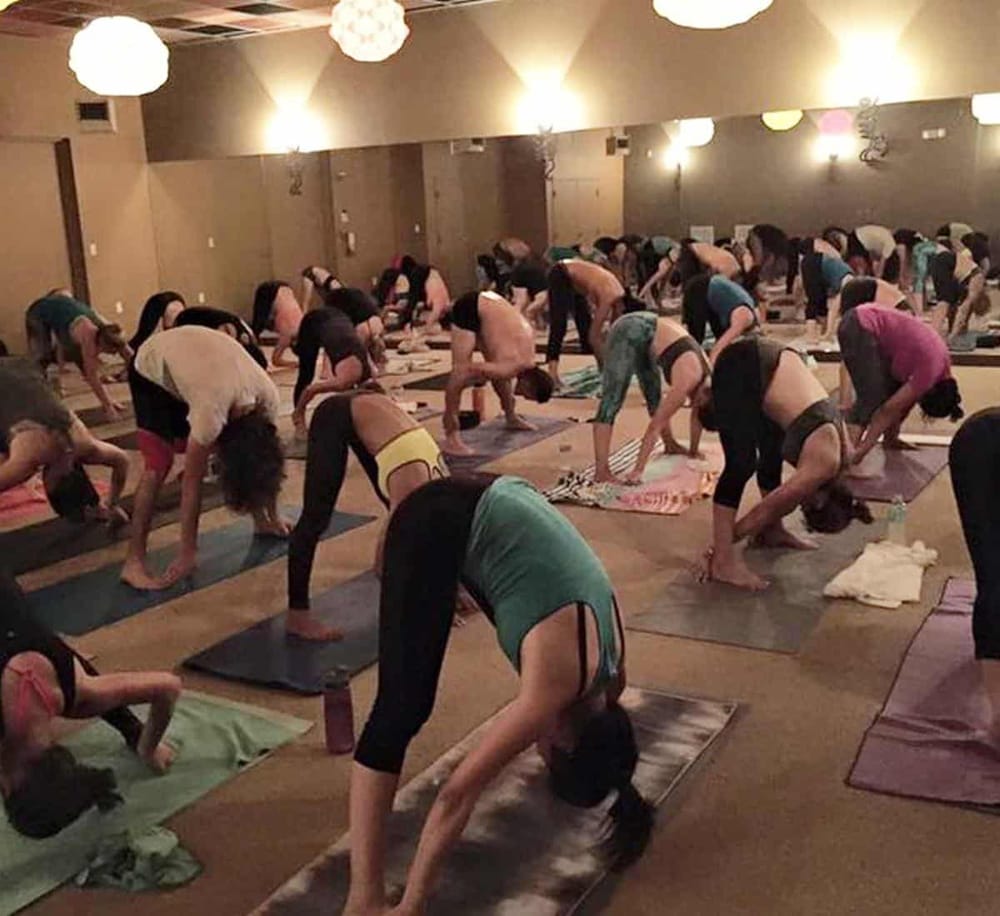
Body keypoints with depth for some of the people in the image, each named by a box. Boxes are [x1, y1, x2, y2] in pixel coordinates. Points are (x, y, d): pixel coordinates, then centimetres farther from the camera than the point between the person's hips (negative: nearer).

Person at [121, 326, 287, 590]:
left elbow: (267, 458, -8)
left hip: (189, 351, 6)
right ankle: (134, 562, -16)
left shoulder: (268, 397, -25)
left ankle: (261, 521, 21)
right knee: (159, 465, -18)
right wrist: (187, 555, -28)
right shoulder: (212, 408, -41)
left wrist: (273, 517, 0)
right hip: (152, 368, -6)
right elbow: (191, 482, -33)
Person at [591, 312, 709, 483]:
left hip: (644, 333, 9)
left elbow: (696, 415, 18)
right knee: (612, 401, -15)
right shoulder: (687, 381, -22)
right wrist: (638, 470, -20)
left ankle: (670, 445, 42)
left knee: (655, 397, 22)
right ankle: (601, 471, -20)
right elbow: (656, 424, -21)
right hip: (631, 333, -9)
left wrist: (693, 450, 27)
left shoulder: (705, 378, -1)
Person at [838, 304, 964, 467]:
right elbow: (889, 409, -16)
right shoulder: (931, 371, -17)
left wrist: (891, 436, 20)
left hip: (867, 325, 10)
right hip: (859, 328, -10)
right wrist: (863, 449, -15)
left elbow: (908, 398, 17)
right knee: (873, 396, -18)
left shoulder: (941, 361, 8)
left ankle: (891, 439, 25)